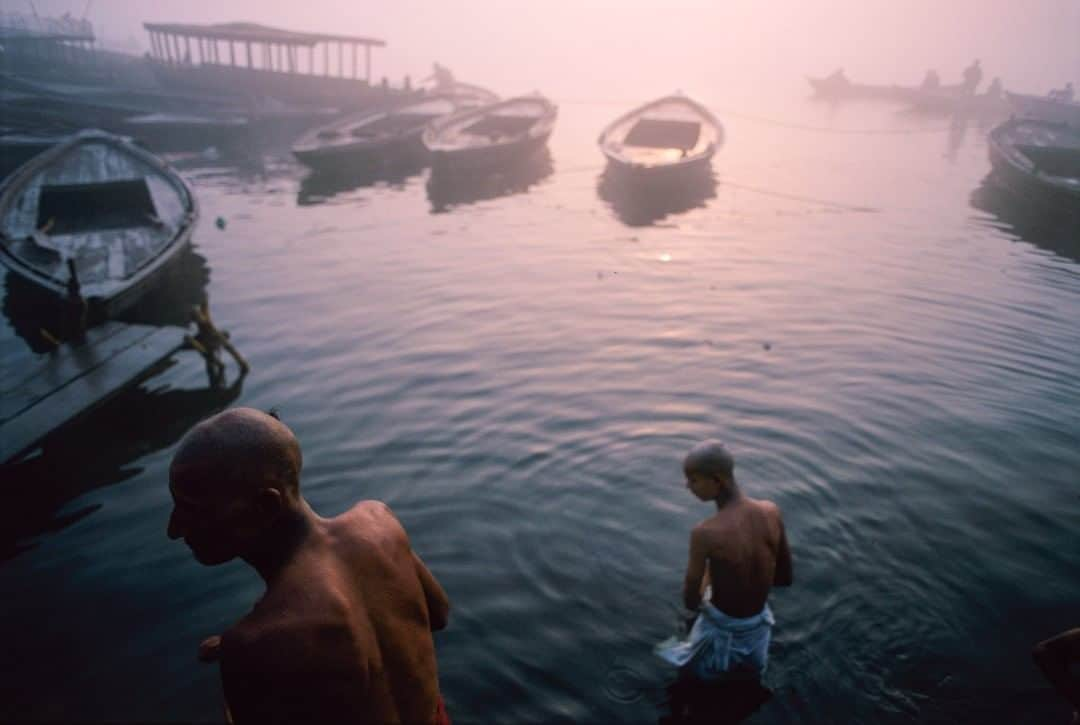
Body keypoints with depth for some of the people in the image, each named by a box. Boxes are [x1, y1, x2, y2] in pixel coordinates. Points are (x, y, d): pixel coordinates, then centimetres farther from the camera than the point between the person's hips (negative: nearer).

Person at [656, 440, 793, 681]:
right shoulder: (772, 511, -16)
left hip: (721, 628, -4)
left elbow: (690, 602, -17)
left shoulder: (704, 534, -31)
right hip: (758, 624, 4)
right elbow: (785, 578, -2)